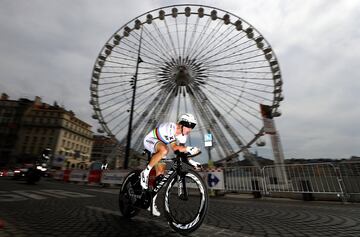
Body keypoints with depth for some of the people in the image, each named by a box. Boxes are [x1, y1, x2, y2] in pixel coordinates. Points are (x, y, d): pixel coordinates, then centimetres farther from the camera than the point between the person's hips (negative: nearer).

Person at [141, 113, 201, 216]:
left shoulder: (183, 134, -7)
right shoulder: (170, 128, -32)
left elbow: (181, 149, -3)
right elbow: (175, 148, -40)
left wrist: (189, 160, -14)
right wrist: (189, 149, -50)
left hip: (159, 147, 7)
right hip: (150, 140, -7)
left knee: (160, 175, 0)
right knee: (164, 150, -40)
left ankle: (152, 202, 15)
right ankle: (145, 172, -22)